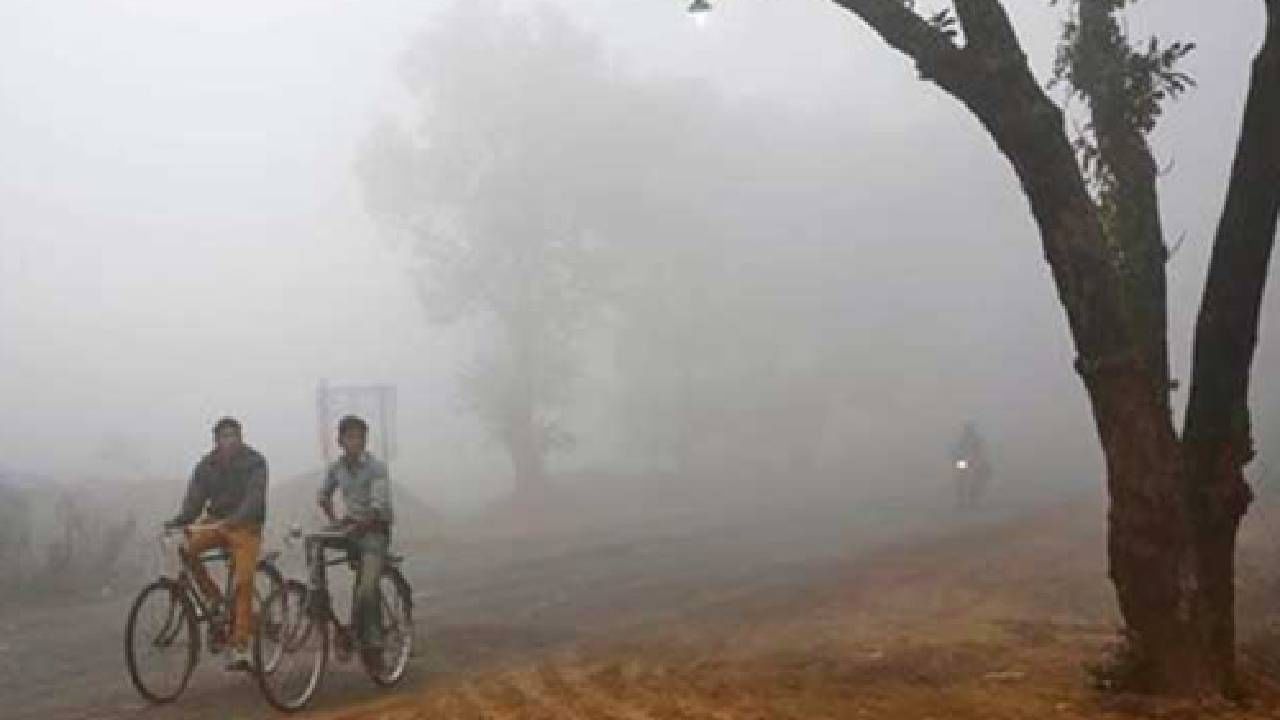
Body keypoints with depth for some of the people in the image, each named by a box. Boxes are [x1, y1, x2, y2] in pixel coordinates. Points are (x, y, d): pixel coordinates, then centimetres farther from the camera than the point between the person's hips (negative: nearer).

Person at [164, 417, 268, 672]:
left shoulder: (254, 462, -9)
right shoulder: (206, 466, 2)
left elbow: (255, 497, -23)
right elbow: (194, 500, -4)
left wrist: (235, 518, -41)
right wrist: (178, 522, -24)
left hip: (245, 527, -4)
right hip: (216, 522, 4)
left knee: (243, 582, -16)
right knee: (184, 548, -25)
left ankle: (239, 648, -14)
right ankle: (217, 601, -9)